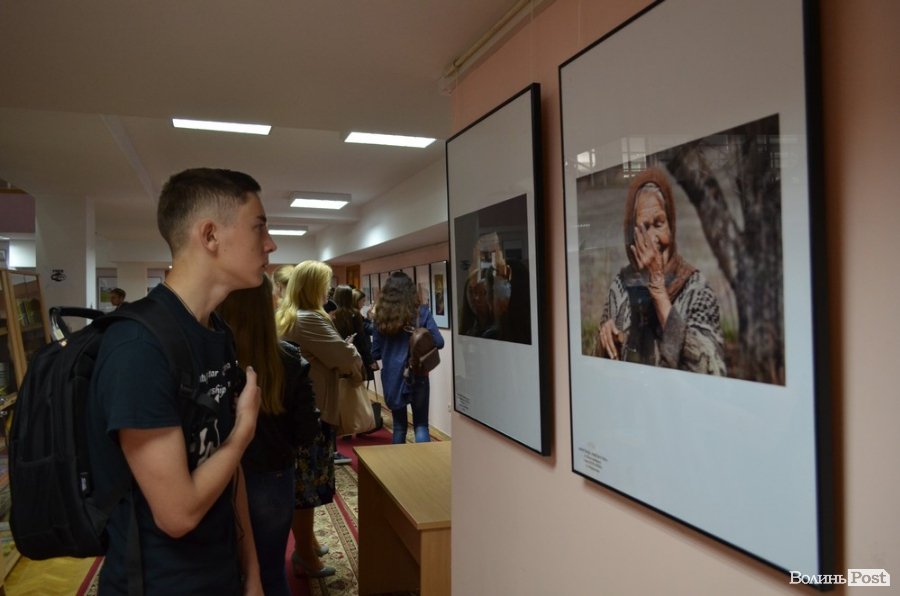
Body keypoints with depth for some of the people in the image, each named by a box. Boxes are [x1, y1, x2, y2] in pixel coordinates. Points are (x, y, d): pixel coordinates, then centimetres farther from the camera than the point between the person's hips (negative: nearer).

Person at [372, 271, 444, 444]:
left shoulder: (382, 315, -1)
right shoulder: (421, 312, -7)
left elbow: (375, 353, 2)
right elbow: (439, 342, -10)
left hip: (392, 377, 2)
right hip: (417, 376, -2)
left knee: (399, 426, 15)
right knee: (421, 425, 6)